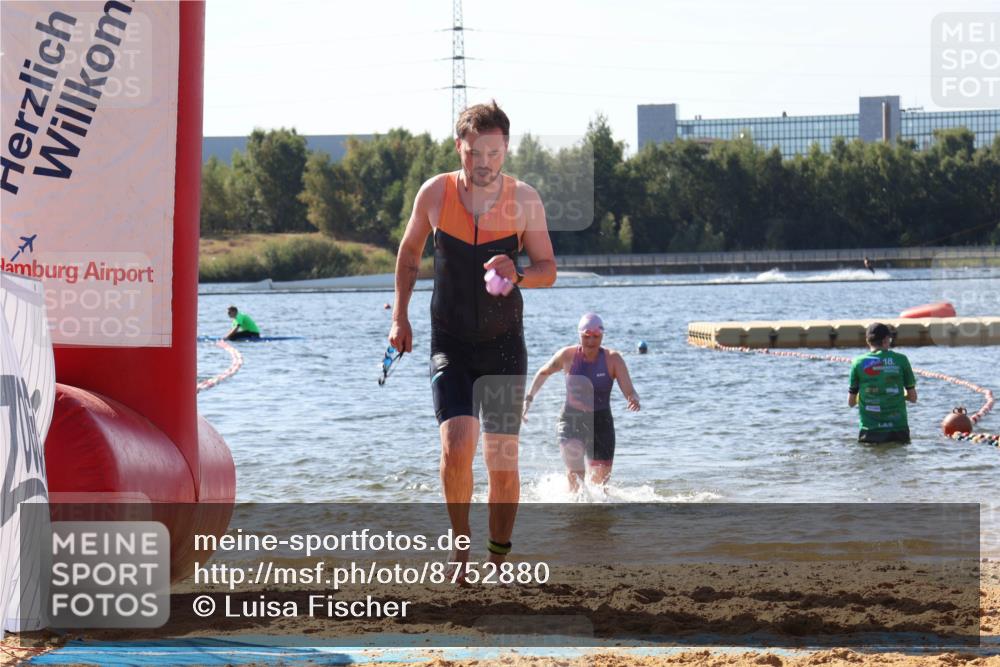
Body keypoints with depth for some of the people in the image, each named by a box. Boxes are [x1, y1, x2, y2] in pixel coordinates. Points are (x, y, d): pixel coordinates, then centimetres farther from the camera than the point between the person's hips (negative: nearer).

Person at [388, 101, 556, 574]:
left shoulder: (524, 200, -6)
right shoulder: (435, 194, -5)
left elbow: (548, 270, 0)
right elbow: (410, 252, 12)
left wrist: (517, 275, -22)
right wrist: (400, 316, 8)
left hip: (504, 344, 0)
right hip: (450, 344, 0)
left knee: (502, 461, 1)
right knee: (456, 448, -17)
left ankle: (499, 560, 16)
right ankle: (460, 544, 3)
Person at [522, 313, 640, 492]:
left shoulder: (612, 359, -9)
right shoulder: (568, 355, -6)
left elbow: (629, 392, -16)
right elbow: (543, 373, 13)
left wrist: (633, 399, -39)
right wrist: (528, 399, 10)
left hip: (601, 423, 1)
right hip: (572, 419, -1)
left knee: (600, 482, 1)